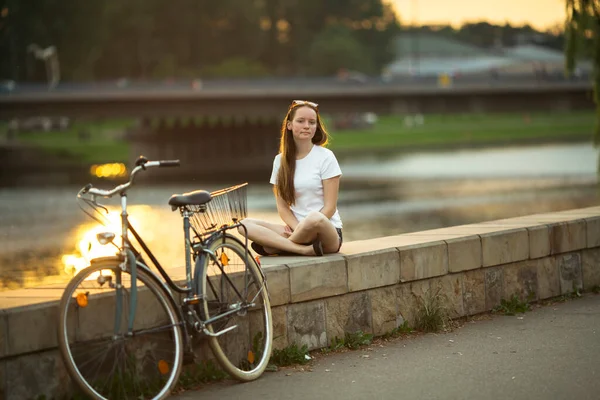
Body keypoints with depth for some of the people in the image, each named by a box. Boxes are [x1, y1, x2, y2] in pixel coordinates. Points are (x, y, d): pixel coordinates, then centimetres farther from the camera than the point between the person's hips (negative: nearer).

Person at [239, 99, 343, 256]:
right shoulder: (280, 160, 11)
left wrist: (306, 230, -18)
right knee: (245, 224, -18)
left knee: (315, 219, -40)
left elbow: (330, 207, -5)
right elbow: (282, 207, 6)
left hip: (328, 232, -4)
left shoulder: (325, 157, 0)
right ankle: (304, 249, -31)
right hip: (297, 227, 4)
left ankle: (277, 245, -15)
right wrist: (298, 229, -14)